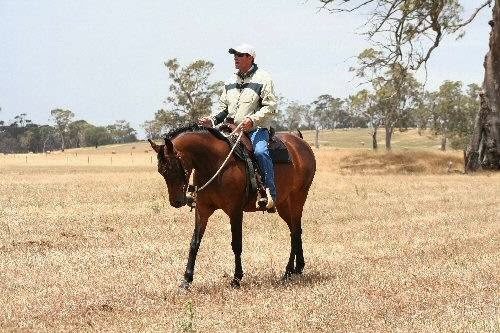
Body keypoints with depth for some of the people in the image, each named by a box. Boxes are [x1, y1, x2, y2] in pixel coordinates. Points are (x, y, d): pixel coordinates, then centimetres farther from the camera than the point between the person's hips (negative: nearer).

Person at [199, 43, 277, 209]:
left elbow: (270, 107, -9)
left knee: (259, 151, -33)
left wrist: (253, 120, -24)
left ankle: (270, 192, -28)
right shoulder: (231, 82, 18)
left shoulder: (263, 78, -2)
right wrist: (213, 120, 2)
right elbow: (224, 108, 23)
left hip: (256, 129, -7)